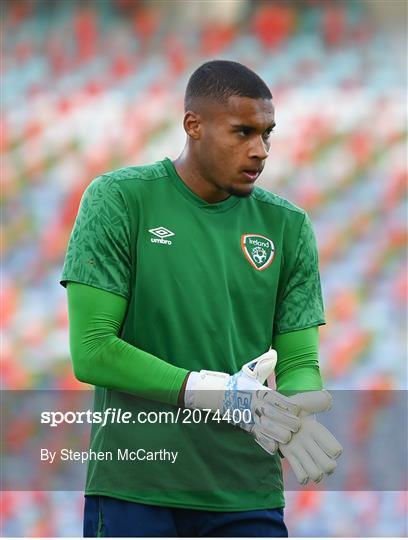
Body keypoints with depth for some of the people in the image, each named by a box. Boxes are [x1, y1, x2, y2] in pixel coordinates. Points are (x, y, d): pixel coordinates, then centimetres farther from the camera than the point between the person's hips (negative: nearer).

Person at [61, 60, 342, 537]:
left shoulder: (287, 226, 7)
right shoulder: (119, 200, -3)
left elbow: (300, 360, 5)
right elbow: (91, 350, -10)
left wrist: (292, 415, -19)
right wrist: (216, 392, -19)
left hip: (248, 498, 3)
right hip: (133, 492, -3)